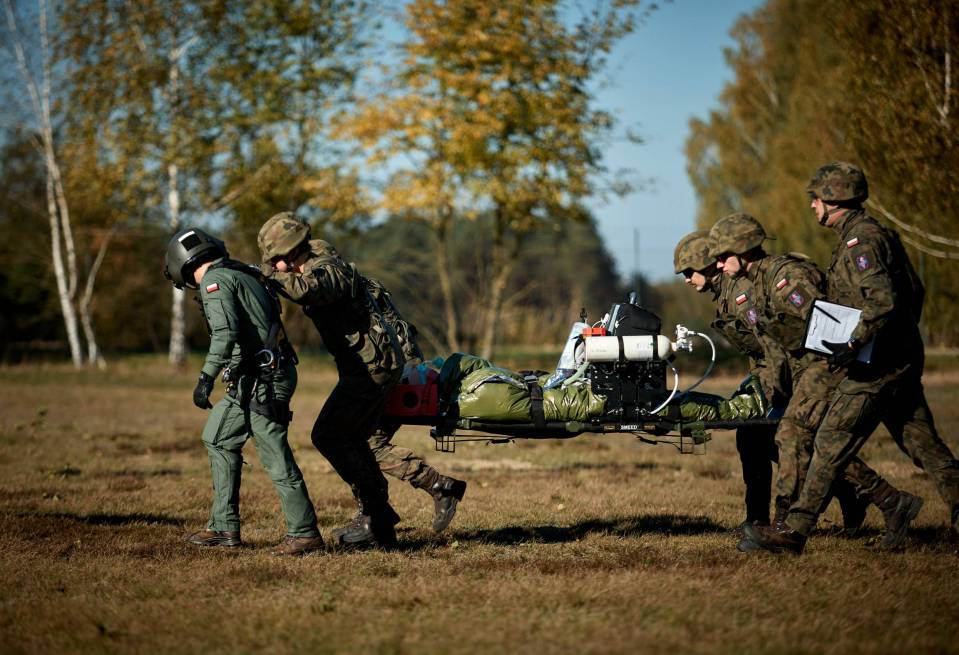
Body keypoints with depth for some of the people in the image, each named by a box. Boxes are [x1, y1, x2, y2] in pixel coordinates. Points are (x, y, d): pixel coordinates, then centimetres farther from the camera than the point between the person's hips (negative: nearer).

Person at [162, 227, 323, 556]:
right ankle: (224, 528, 18)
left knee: (275, 457, -6)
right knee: (220, 440, 17)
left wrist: (206, 378, -26)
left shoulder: (214, 281, -10)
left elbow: (226, 333, -24)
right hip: (252, 378, 10)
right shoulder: (242, 276, 19)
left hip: (261, 378, -10)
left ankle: (304, 533, -2)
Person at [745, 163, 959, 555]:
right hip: (902, 359, 10)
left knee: (831, 445, -7)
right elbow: (913, 293, 21)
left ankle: (795, 530, -5)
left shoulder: (860, 242, -15)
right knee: (924, 445, 11)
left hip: (876, 367, -10)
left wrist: (853, 345, -26)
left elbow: (884, 302, -26)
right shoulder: (874, 235, 16)